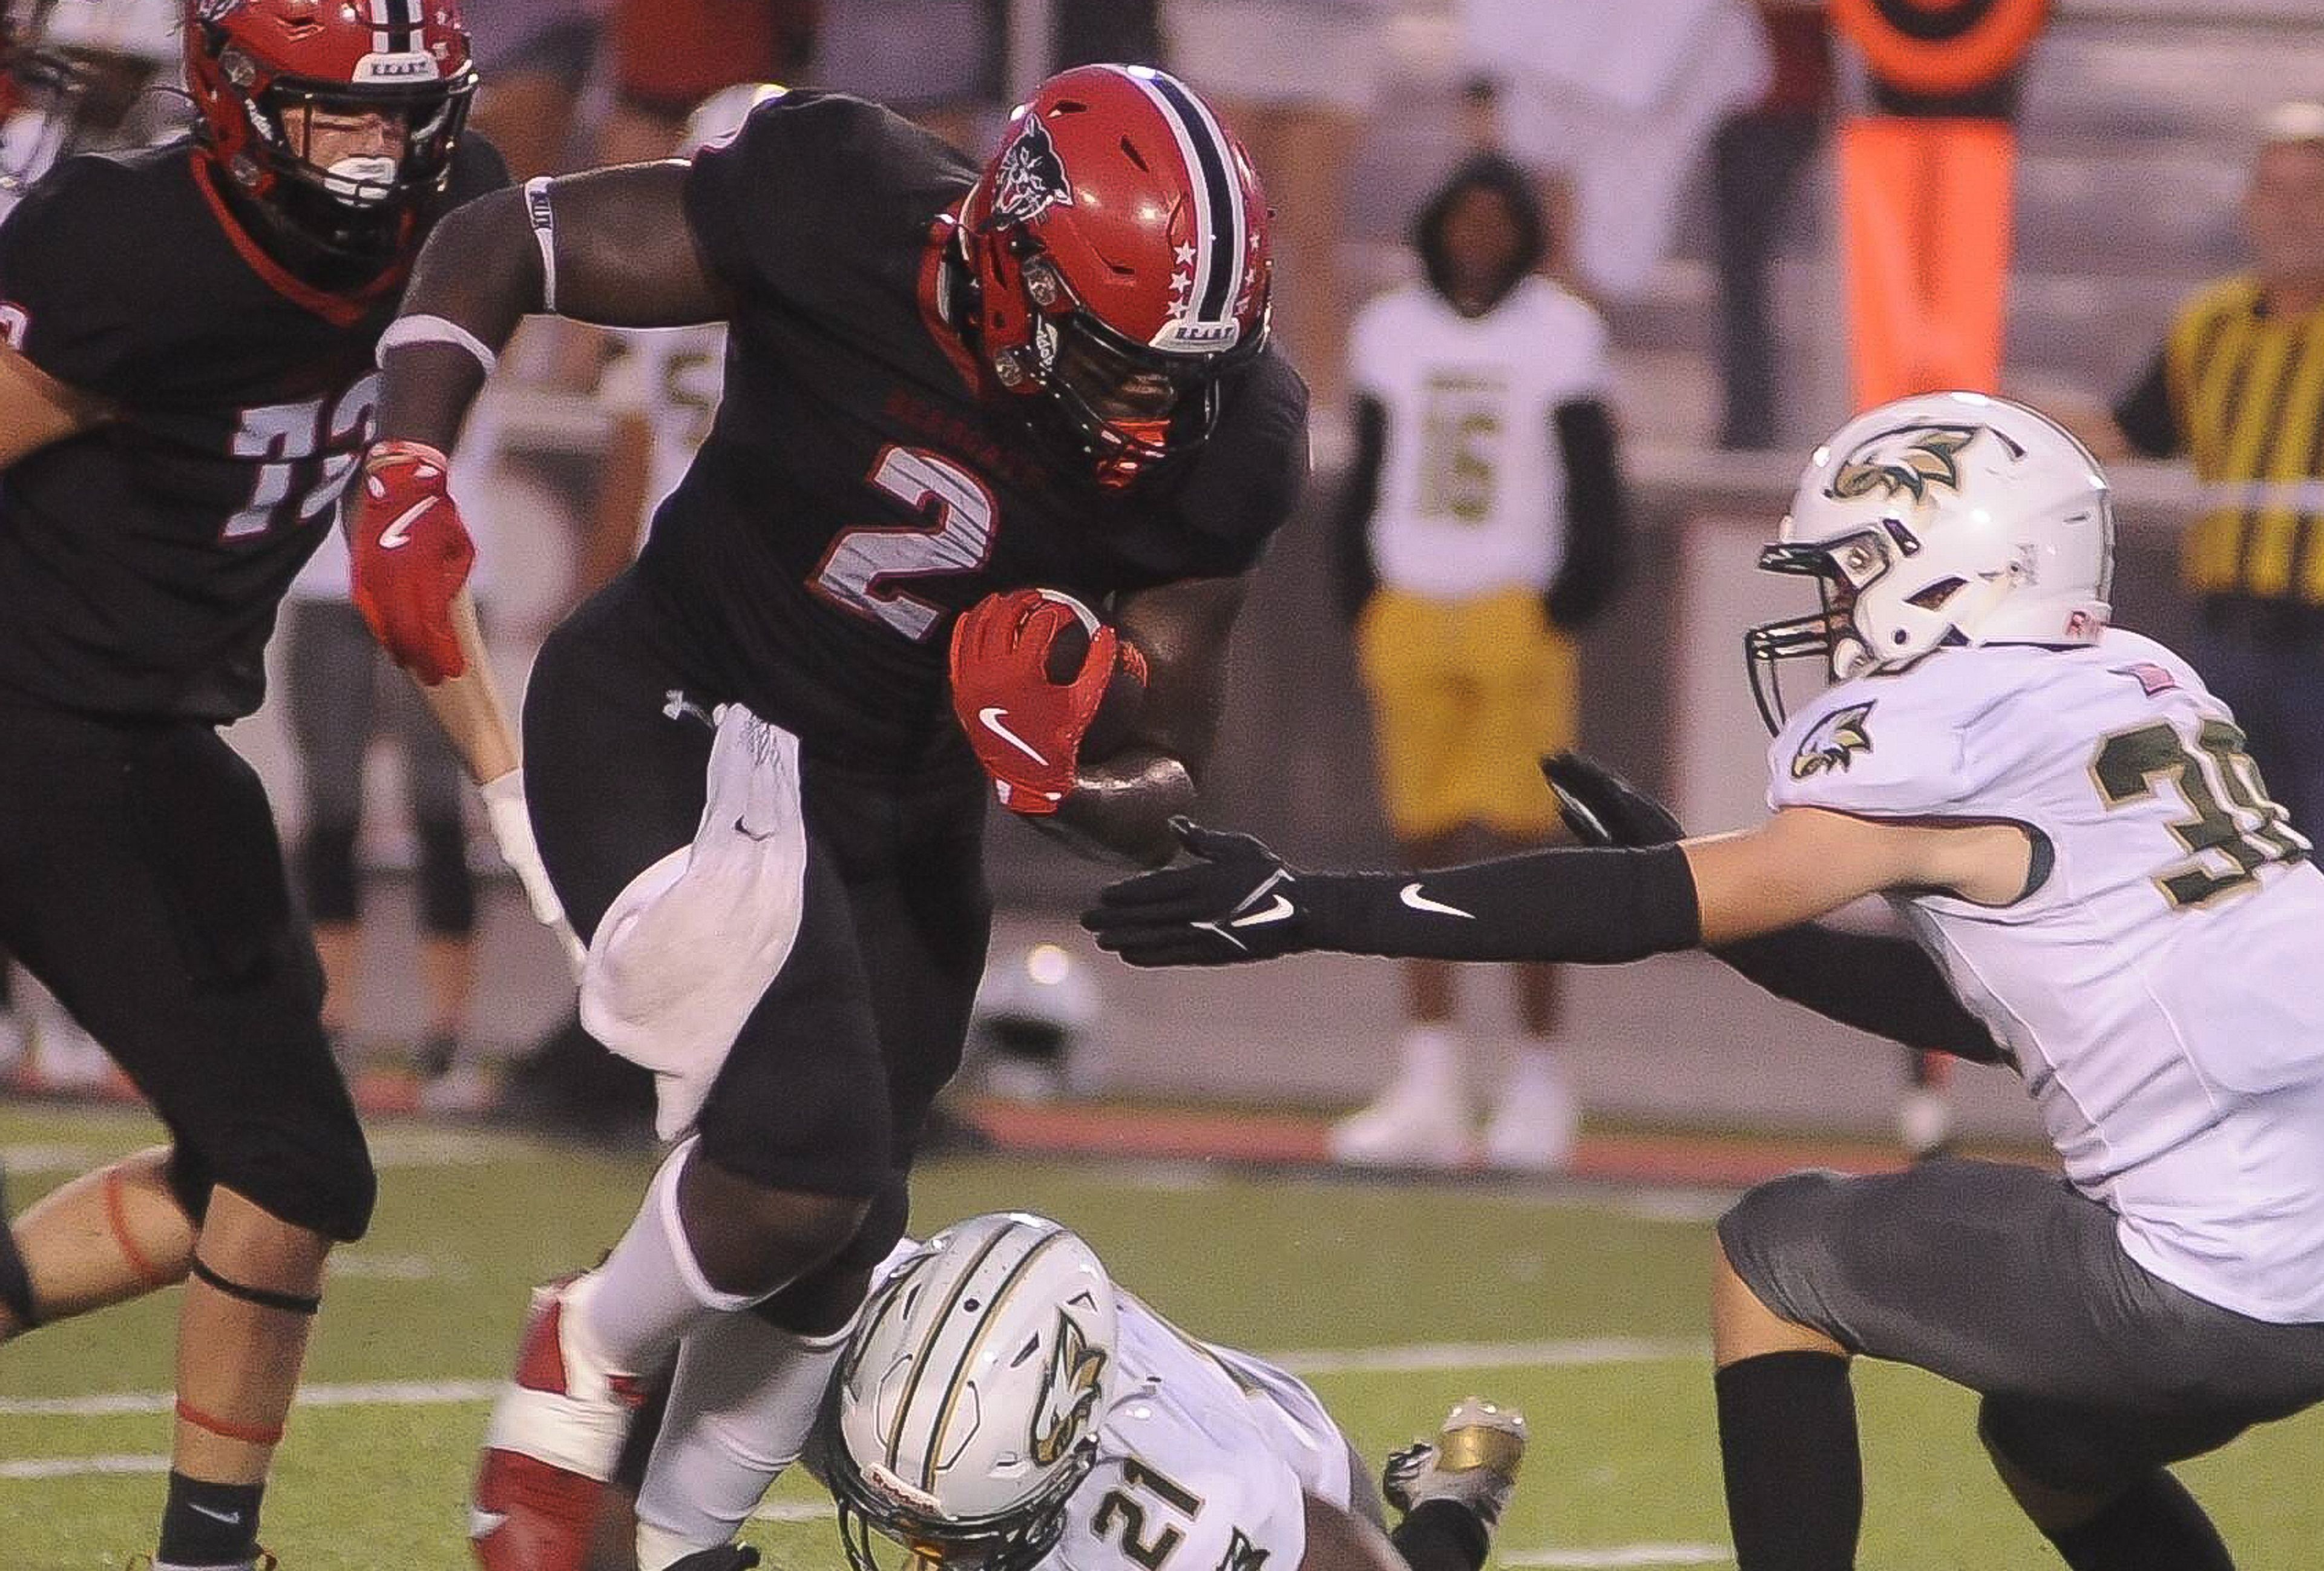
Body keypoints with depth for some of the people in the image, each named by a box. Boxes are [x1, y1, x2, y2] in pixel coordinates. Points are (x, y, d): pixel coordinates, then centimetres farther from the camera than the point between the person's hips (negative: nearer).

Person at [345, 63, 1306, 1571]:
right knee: (807, 1142, -25)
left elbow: (1167, 790, -4)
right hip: (668, 718, -5)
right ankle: (589, 1366, 4)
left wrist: (1059, 776, -28)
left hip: (898, 811, 5)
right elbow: (499, 244, -11)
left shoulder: (1216, 446, -15)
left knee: (821, 1269, 10)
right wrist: (407, 469, -26)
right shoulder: (846, 217, -25)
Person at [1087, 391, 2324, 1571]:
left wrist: (1317, 909, -8)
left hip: (2211, 1287, -8)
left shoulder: (1955, 731, -6)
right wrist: (1713, 895, 23)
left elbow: (1660, 909, -9)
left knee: (1772, 1255, 9)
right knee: (2050, 1442, 32)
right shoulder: (2147, 690, 17)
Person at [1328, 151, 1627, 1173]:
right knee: (1423, 848, 3)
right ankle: (1427, 1089, 5)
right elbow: (1368, 481, 16)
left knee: (1520, 846, -7)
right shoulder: (1393, 332, 12)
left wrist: (1570, 600, -10)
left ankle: (1537, 1080, 1)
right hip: (1409, 609, 4)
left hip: (1516, 615, -4)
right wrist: (1359, 604, 7)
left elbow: (1593, 486, 0)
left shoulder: (1560, 336, 1)